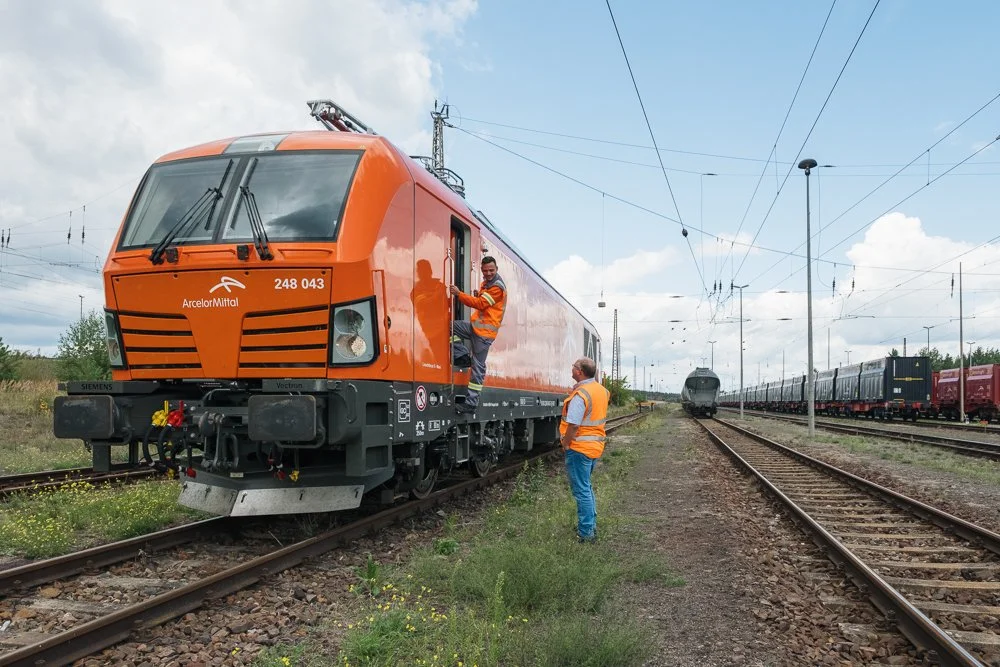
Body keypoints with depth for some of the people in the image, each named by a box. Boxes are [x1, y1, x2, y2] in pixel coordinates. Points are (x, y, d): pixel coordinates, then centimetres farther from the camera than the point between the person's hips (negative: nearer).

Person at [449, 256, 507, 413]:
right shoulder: (485, 283, 16)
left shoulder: (497, 287, -15)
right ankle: (463, 356, 2)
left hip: (485, 331, -9)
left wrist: (459, 294, -20)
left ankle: (471, 403, -2)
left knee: (478, 366, -6)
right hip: (475, 325, 9)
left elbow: (480, 304, -21)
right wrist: (477, 295, -1)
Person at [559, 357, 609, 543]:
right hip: (596, 446, 9)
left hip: (580, 448, -9)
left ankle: (586, 534, 2)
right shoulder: (601, 389, 5)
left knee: (581, 491, -2)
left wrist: (566, 445, -11)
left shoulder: (580, 395, -22)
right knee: (586, 487, 22)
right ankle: (591, 525, 31)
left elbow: (573, 425, -25)